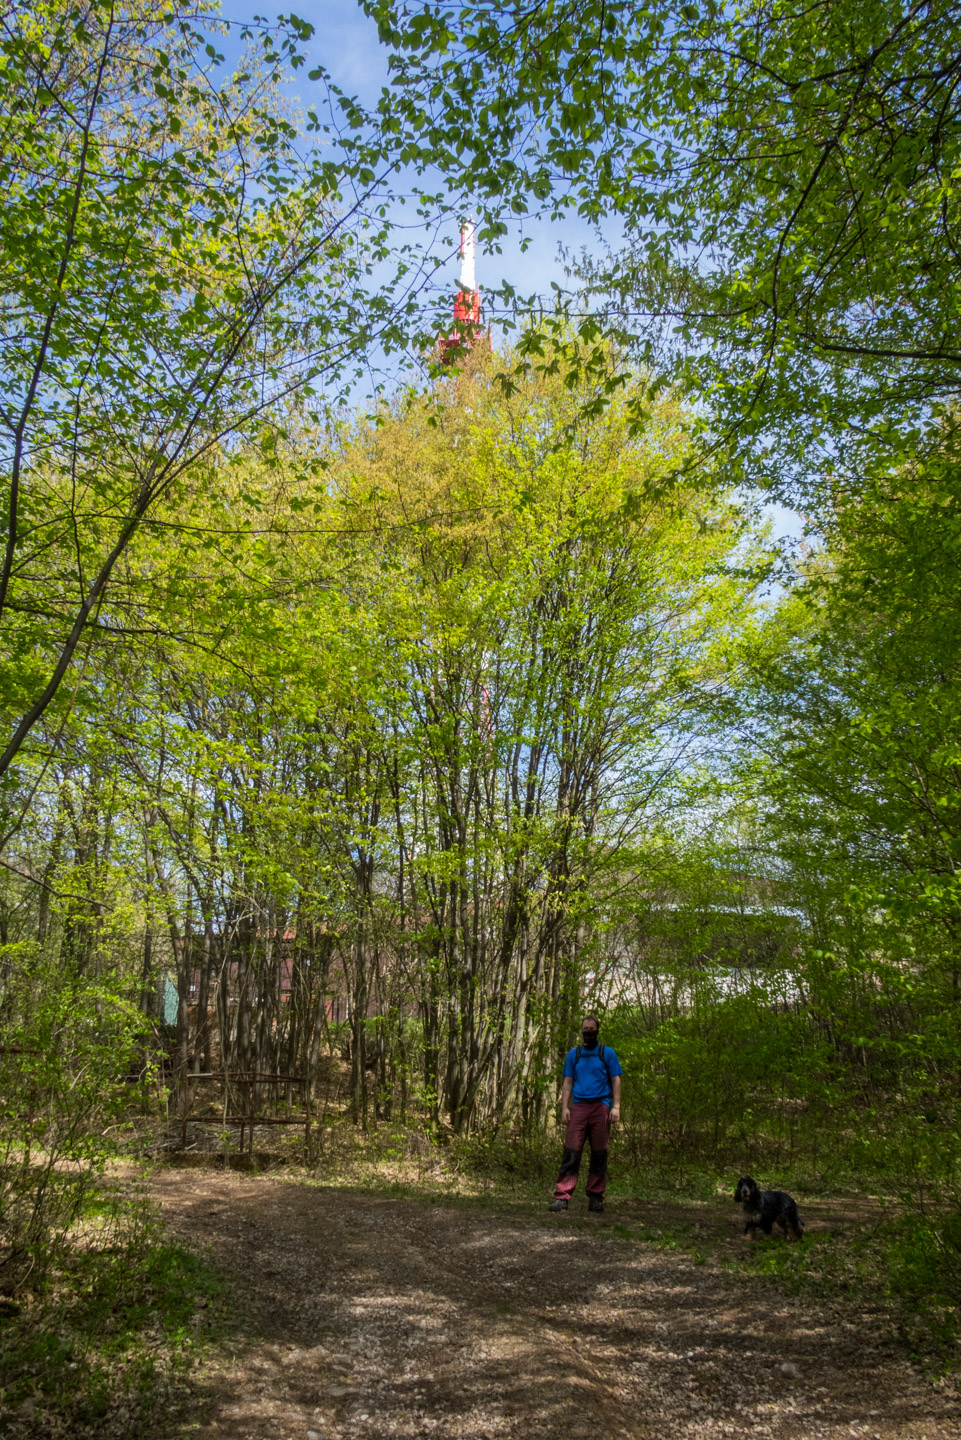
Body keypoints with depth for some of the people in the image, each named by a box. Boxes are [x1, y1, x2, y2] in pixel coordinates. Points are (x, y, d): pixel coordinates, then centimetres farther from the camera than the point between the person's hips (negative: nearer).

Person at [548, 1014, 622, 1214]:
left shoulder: (607, 1053, 9)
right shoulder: (573, 1054, 13)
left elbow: (616, 1080, 5)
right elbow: (568, 1082, 12)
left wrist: (616, 1106, -5)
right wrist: (564, 1107, 2)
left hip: (601, 1107, 0)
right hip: (578, 1107, 1)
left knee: (599, 1154, 3)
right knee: (571, 1152, -7)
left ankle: (596, 1197, 11)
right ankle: (562, 1196, -11)